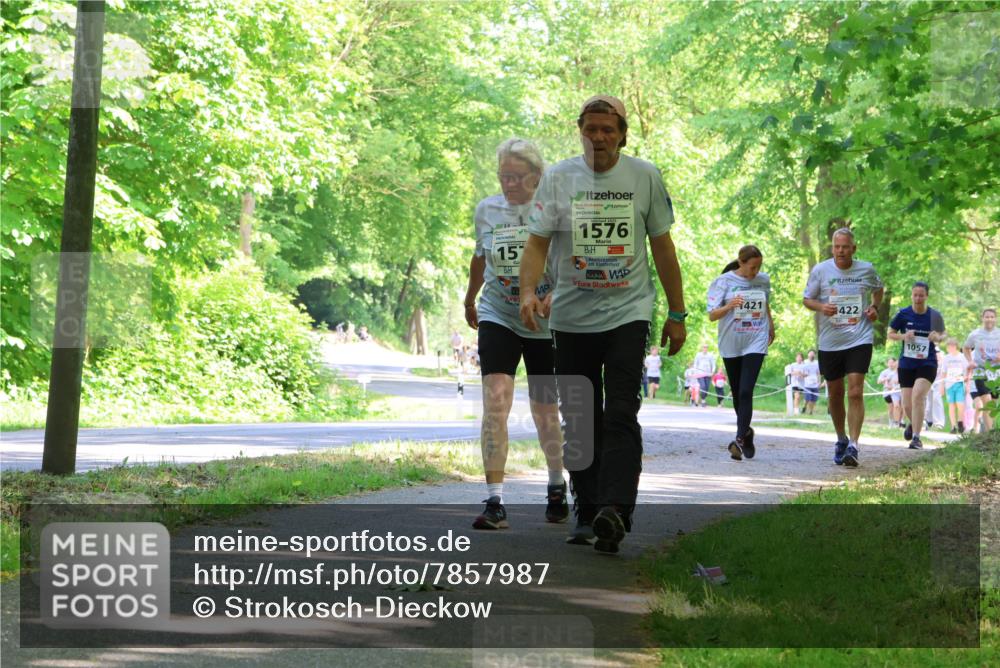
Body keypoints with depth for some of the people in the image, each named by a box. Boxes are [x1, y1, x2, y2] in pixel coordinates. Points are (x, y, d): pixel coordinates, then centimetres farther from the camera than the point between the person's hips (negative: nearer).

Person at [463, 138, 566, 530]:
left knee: (544, 412, 9)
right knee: (495, 402, -17)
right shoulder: (486, 210, 3)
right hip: (497, 319, 2)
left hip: (545, 325, -1)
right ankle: (494, 501, -19)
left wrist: (554, 296, -31)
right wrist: (469, 302, 34)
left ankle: (557, 487, 35)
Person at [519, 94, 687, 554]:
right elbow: (537, 241, -1)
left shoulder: (644, 177, 4)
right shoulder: (558, 178, 3)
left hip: (628, 312, -2)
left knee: (620, 414, -16)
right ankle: (587, 513, 16)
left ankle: (614, 511, -26)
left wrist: (676, 314, 9)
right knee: (579, 419, 6)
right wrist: (528, 291, -19)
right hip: (571, 318, 2)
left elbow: (662, 246, 9)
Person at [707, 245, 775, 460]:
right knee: (737, 393, 11)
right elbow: (712, 315, -8)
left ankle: (740, 439, -17)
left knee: (746, 392, -15)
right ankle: (746, 431, 32)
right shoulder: (724, 281, -5)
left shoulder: (763, 280, 4)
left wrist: (771, 327, 31)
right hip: (731, 345, 0)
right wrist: (729, 306, -25)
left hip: (756, 343, 0)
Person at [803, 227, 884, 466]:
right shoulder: (820, 270, -1)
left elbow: (878, 289, 22)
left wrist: (875, 307, 3)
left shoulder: (867, 270, 2)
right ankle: (841, 440, 31)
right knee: (835, 395, 11)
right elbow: (806, 299, 5)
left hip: (860, 340, -1)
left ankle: (853, 446, -15)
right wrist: (821, 307, -16)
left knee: (855, 393, -14)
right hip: (829, 342, 2)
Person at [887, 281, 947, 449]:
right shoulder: (903, 314, -2)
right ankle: (912, 423, 40)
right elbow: (890, 334, 6)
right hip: (906, 364, 2)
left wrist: (938, 338, -13)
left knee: (918, 395, -24)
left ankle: (916, 437, -19)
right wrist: (903, 336, -15)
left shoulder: (935, 315, -1)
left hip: (927, 364, -2)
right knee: (907, 405, 3)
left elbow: (943, 335, 11)